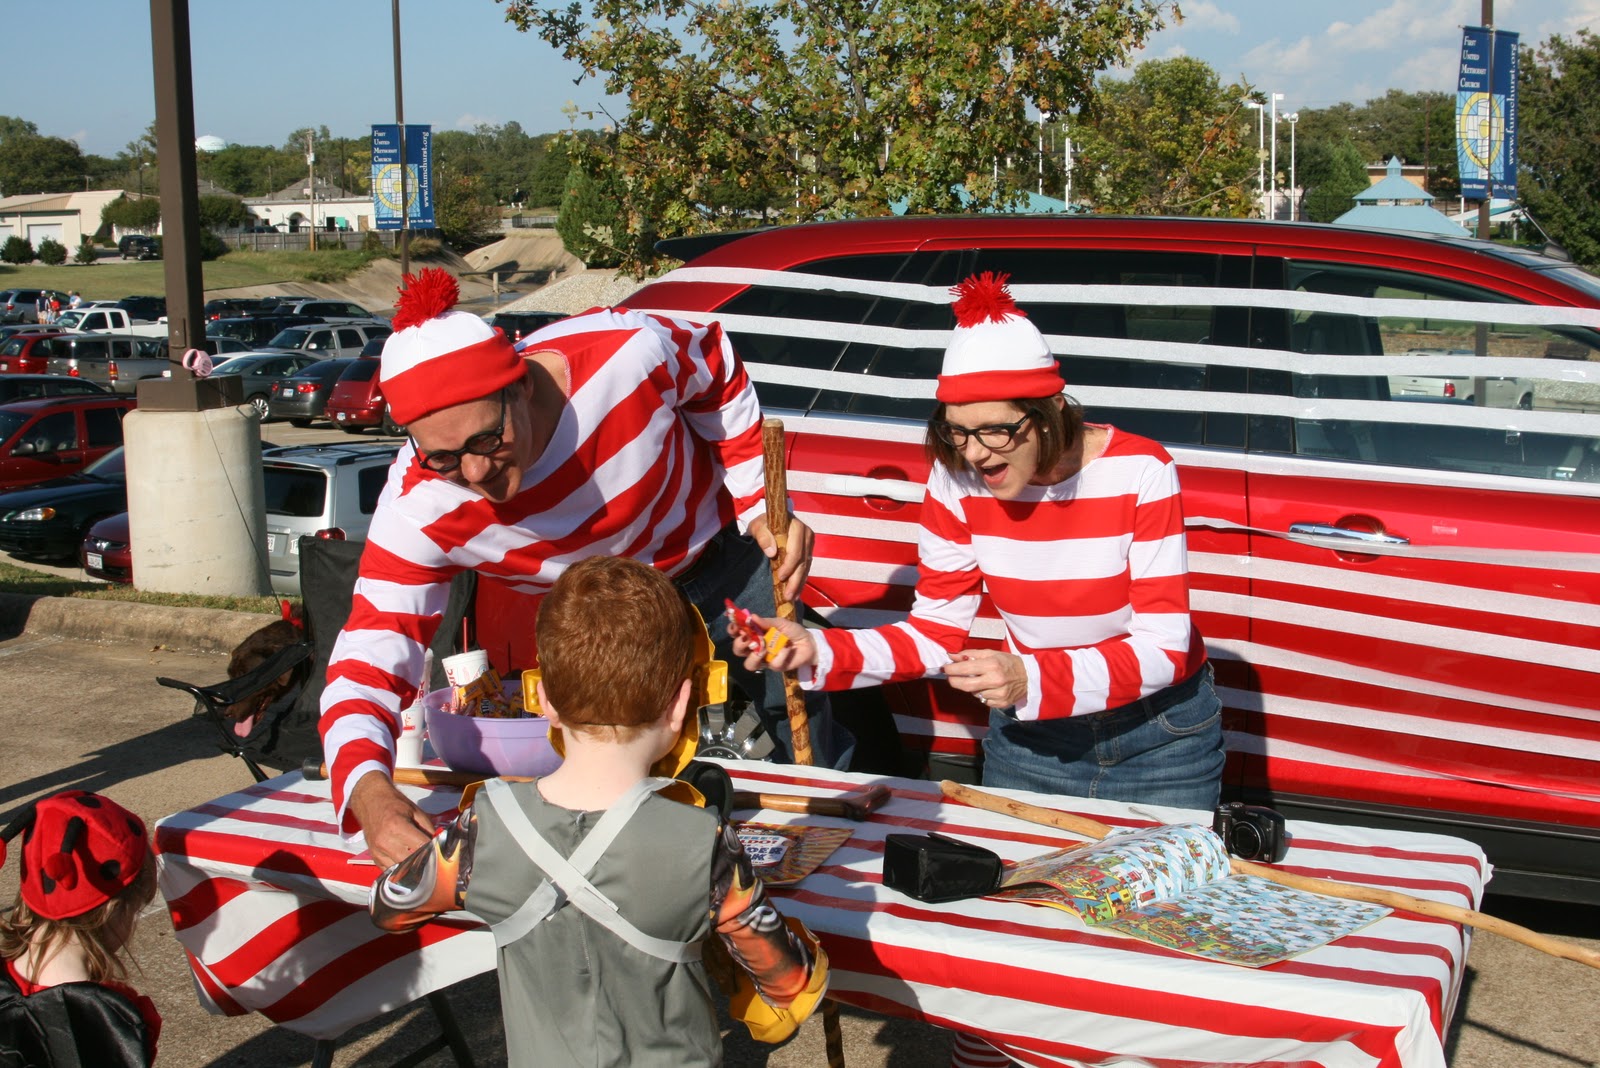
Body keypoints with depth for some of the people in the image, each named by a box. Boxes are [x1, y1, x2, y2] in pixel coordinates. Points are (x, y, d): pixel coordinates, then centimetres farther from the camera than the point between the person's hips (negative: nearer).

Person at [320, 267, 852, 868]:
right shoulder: (420, 508, -36)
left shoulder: (625, 351, -40)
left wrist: (762, 507, -16)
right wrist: (369, 790, -58)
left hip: (715, 549, 0)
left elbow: (719, 375, -16)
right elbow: (368, 662, -37)